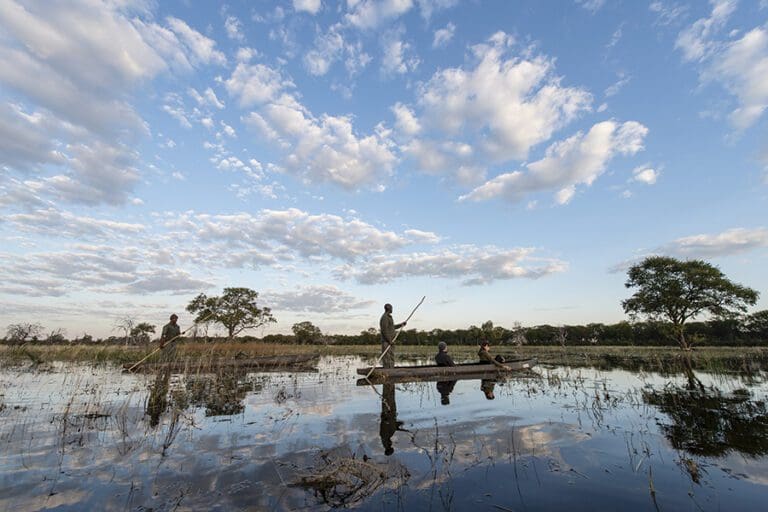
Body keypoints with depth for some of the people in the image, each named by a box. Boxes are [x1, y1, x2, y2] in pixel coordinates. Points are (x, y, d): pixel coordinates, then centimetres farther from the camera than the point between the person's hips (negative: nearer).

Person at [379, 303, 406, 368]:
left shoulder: (389, 317, 17)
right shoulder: (385, 317, -15)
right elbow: (384, 330, -21)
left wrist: (401, 325, 21)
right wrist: (389, 340, -21)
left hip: (390, 341, 10)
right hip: (386, 341, -10)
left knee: (391, 358, 11)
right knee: (387, 358, -8)